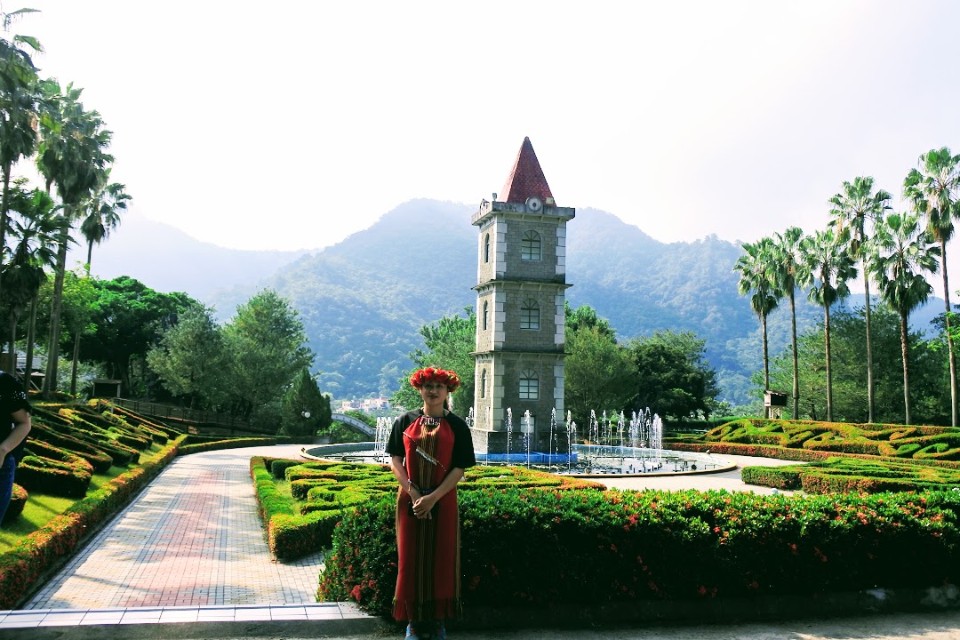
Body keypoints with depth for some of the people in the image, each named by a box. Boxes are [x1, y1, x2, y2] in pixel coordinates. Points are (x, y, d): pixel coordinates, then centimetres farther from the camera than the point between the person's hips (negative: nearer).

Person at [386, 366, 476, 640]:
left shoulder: (457, 425, -2)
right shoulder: (405, 422, 2)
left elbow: (459, 468, -6)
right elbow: (395, 461, 0)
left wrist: (433, 498, -16)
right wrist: (413, 493, -13)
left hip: (443, 501, -1)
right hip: (410, 500, 1)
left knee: (441, 559, 5)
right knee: (411, 559, 6)